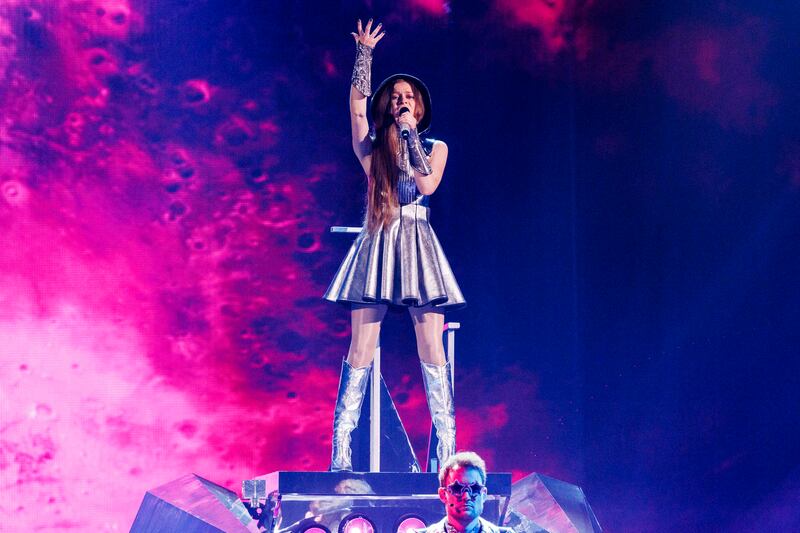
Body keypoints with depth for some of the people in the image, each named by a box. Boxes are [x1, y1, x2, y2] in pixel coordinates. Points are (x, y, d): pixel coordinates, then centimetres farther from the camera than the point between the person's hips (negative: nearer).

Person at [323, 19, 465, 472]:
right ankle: (341, 452, -2)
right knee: (360, 351, -4)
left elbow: (427, 184, -7)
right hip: (377, 246, 0)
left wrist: (410, 133, -6)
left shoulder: (435, 147, 11)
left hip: (418, 248, 0)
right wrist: (364, 53, -1)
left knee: (432, 350, -4)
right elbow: (357, 101, -2)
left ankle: (447, 451, -1)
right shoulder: (372, 145, 10)